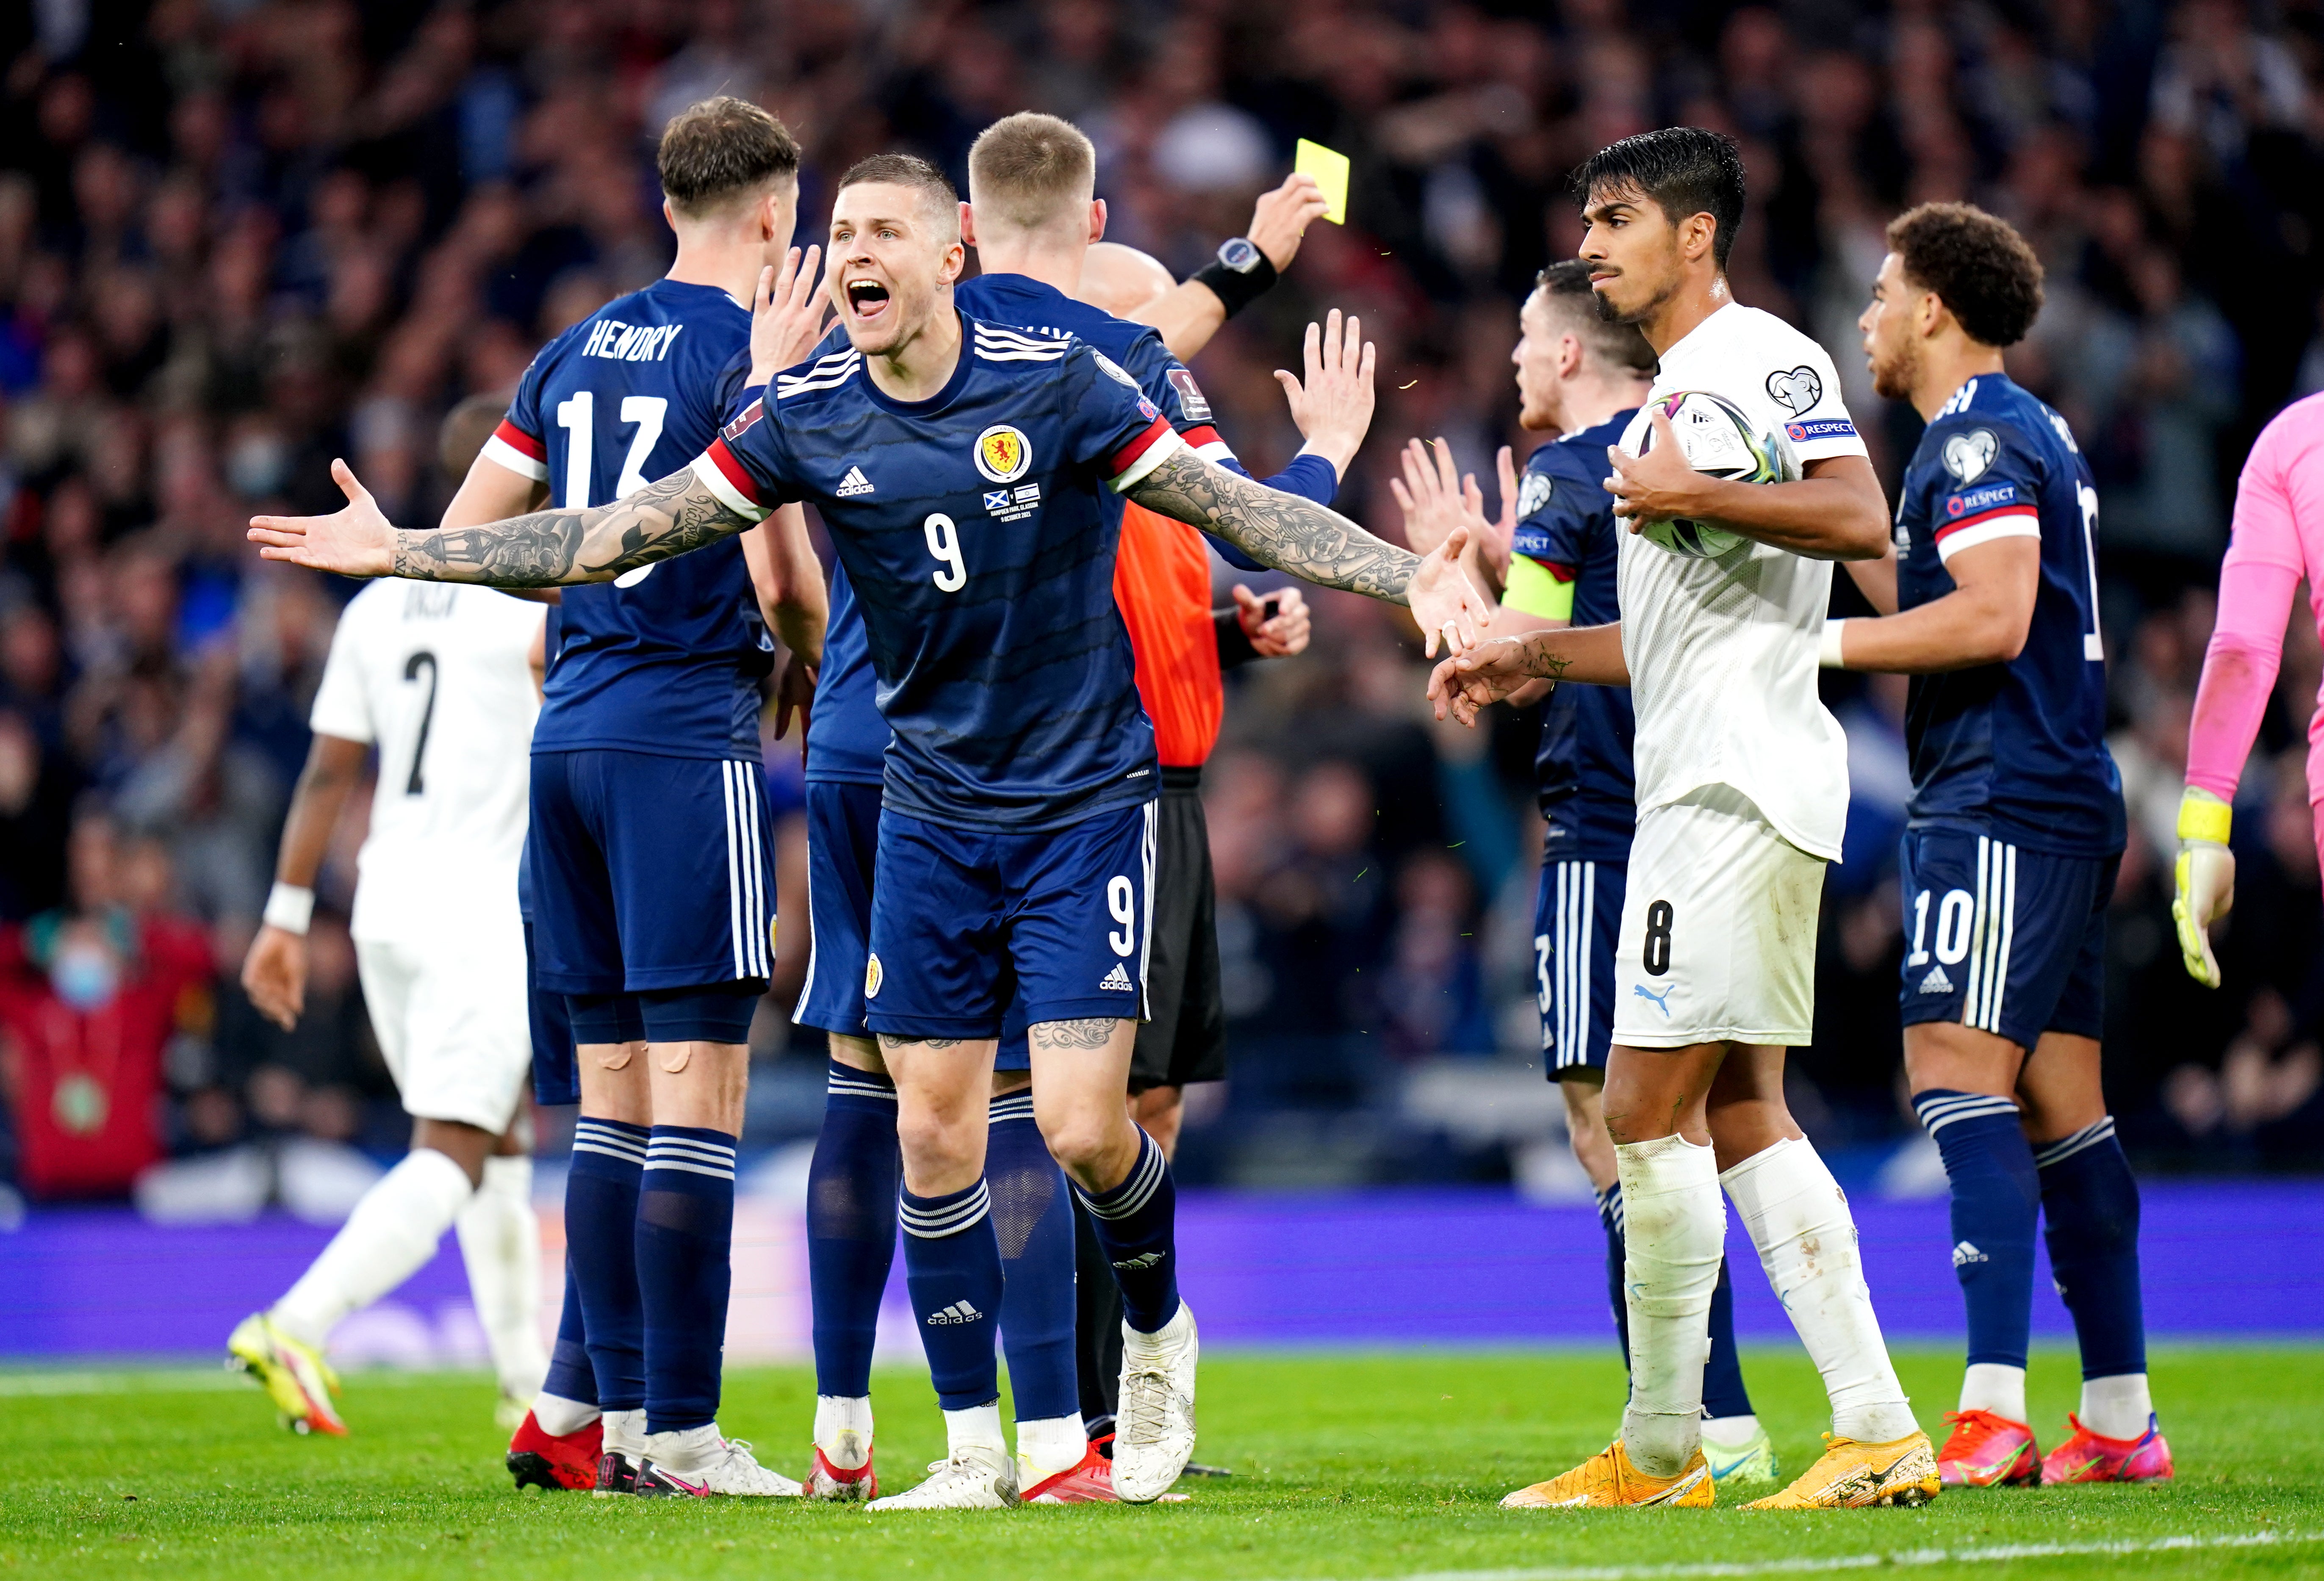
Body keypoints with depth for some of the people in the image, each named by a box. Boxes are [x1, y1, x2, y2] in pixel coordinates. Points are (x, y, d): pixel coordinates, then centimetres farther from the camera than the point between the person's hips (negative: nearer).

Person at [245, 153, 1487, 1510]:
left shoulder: (1058, 383, -12)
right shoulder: (811, 417, -2)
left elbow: (1241, 510, -9)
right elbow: (628, 533, 1)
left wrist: (1411, 578, -21)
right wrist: (403, 551, -2)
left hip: (1086, 800, -3)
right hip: (932, 811, 4)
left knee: (1081, 1128, -11)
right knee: (935, 1131, -1)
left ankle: (1160, 1331, 20)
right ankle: (975, 1449, 10)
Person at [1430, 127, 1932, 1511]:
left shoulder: (1764, 357, -7)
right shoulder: (1667, 401, 23)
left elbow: (1861, 520, -21)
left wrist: (1694, 497, -19)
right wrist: (1530, 657, 25)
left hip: (1741, 790, -11)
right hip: (1693, 788, 11)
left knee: (1649, 1107, -9)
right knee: (1740, 1112, 7)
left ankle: (1660, 1450, -1)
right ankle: (1878, 1432, 3)